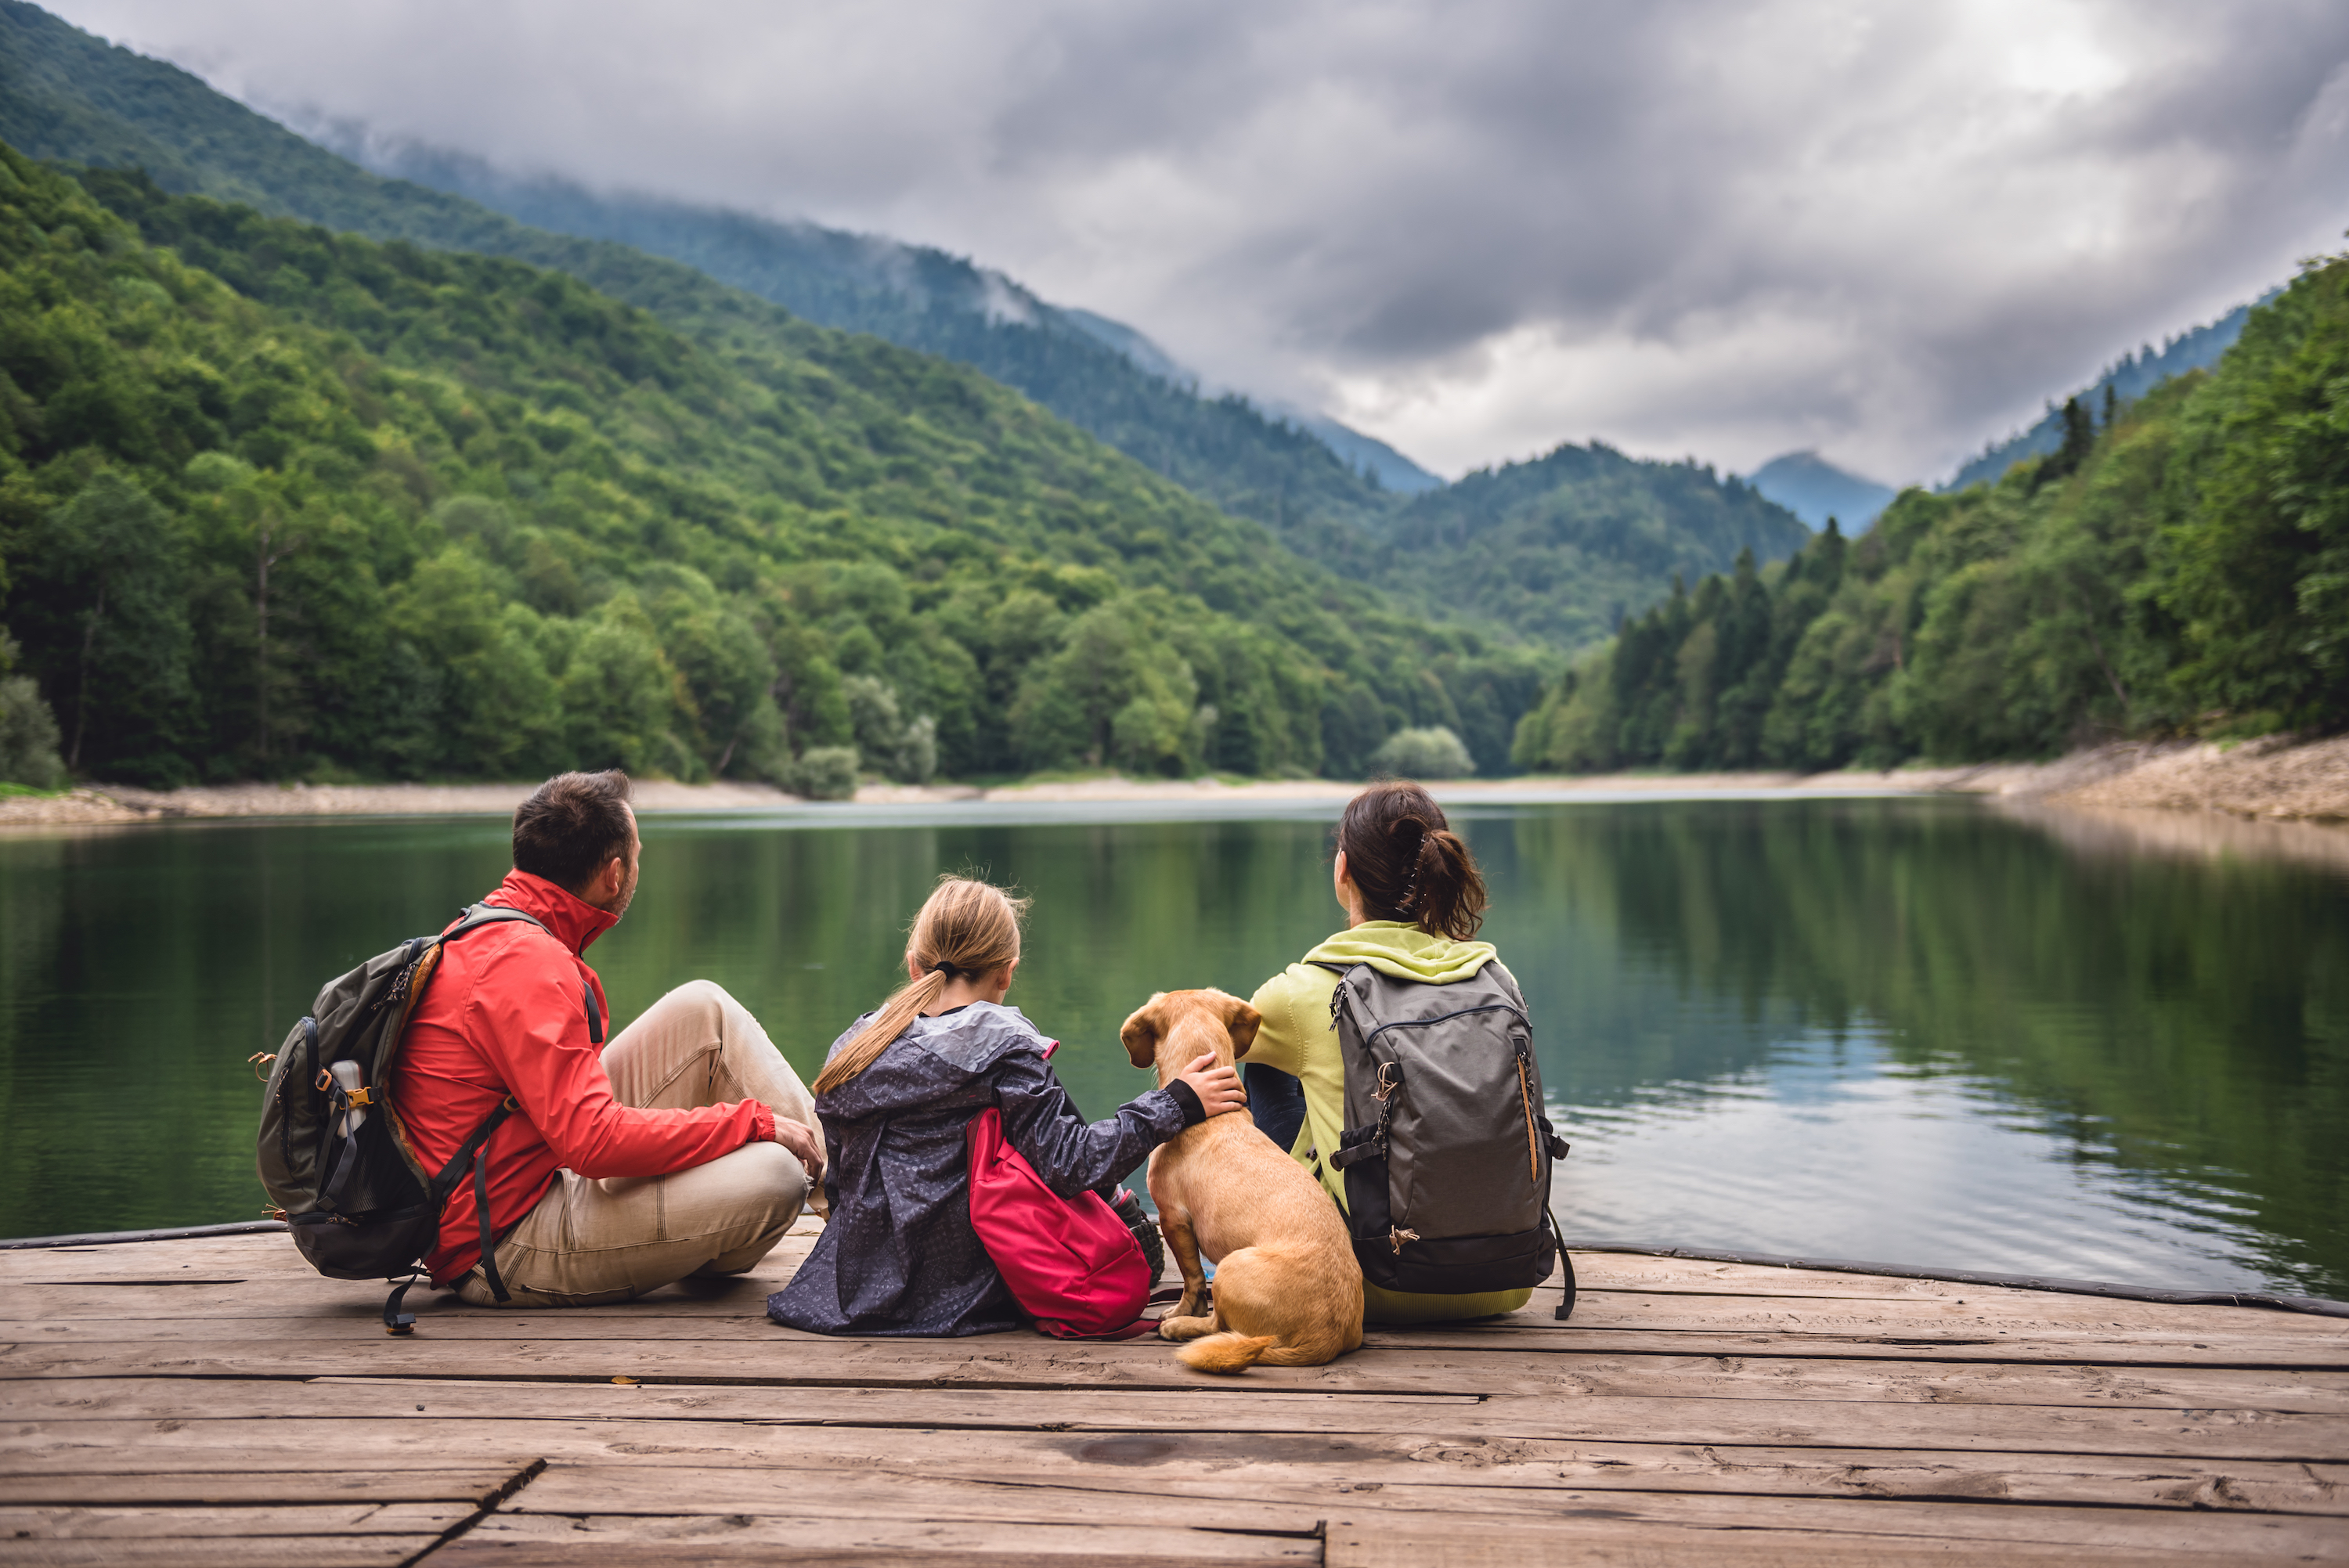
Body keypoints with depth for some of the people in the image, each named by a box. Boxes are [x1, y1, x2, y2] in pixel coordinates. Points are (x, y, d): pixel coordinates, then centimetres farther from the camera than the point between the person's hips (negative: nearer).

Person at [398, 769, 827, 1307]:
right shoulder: (527, 966, -23)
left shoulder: (488, 932, 10)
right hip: (508, 1255, -10)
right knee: (772, 1176, -24)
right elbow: (594, 1141, -30)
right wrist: (753, 1120, -20)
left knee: (704, 1009, 2)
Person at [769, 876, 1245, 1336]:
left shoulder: (851, 1048, 4)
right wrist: (1177, 1104, -14)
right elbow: (1067, 1165, -20)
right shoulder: (1004, 1046, -14)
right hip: (968, 1297, -6)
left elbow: (838, 1184, 11)